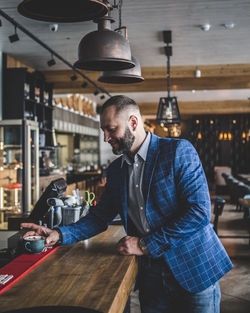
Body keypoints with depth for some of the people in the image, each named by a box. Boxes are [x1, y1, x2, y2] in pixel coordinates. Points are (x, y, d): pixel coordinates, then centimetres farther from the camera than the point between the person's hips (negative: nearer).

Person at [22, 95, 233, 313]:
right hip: (152, 276, 5)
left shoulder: (179, 150, -12)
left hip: (195, 270, -4)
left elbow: (199, 211, -19)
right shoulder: (115, 170, 7)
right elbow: (100, 218, 11)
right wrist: (59, 234, -6)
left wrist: (145, 244, -17)